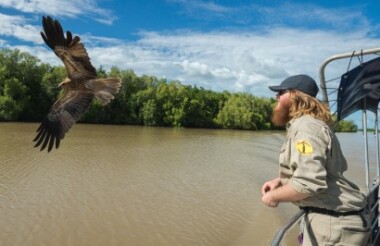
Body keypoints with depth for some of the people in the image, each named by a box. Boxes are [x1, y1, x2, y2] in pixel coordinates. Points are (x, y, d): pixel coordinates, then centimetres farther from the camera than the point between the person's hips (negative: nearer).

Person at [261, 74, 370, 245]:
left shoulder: (305, 126, -22)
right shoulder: (312, 123, 12)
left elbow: (308, 183, -32)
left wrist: (273, 196, -15)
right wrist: (280, 180, 10)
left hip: (333, 223, -10)